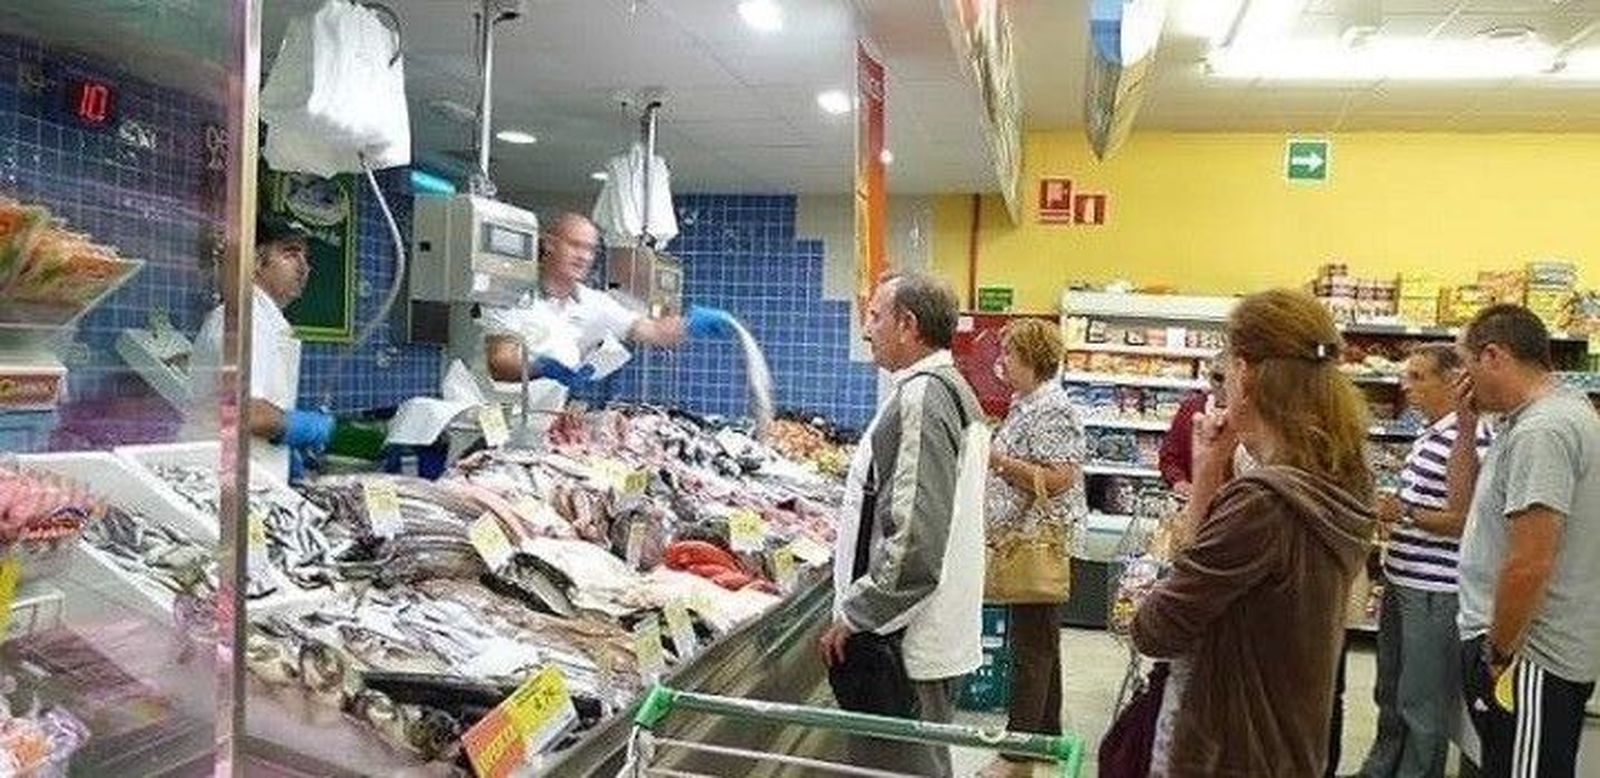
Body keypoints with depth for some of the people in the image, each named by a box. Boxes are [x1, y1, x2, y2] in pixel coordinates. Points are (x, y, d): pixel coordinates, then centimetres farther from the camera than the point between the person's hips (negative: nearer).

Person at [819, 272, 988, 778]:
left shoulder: (919, 399, -19)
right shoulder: (955, 391, 13)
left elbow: (914, 538, -27)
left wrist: (853, 616, -17)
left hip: (902, 640, -10)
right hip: (940, 637, 10)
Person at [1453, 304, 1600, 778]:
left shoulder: (1541, 431, -22)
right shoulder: (1527, 421, 11)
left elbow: (1530, 565, -27)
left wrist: (1499, 655, -16)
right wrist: (1466, 427, 7)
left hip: (1530, 660, -10)